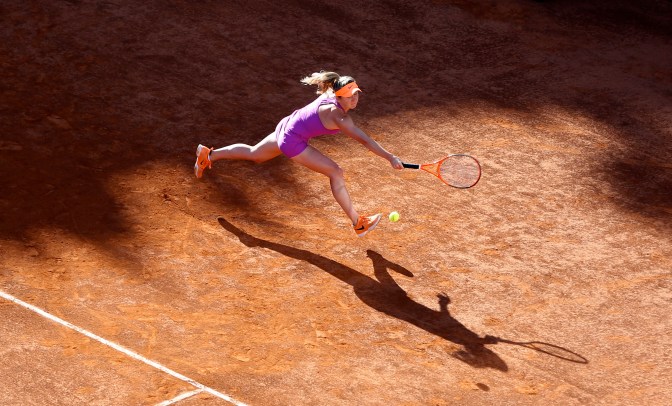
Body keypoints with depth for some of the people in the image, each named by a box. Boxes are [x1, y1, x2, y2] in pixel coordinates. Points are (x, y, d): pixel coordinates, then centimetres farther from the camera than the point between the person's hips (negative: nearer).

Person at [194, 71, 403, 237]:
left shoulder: (330, 95, -9)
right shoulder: (337, 115, -33)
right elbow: (365, 140, -39)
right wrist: (390, 157, -40)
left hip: (286, 126, 9)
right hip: (293, 141, -9)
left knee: (253, 153, 31)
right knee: (336, 173, -11)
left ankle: (208, 155, 47)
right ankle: (358, 223, -3)